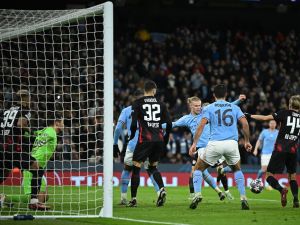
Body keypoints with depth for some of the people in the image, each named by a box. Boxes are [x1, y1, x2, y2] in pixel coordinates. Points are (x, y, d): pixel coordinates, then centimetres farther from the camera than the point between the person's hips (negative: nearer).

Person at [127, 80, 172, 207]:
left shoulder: (137, 103, 0)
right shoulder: (160, 104, 9)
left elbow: (134, 123, -8)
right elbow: (169, 124, 7)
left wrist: (132, 136, 10)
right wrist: (165, 139, 20)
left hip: (145, 139, -4)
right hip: (159, 139, 4)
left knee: (136, 168, 5)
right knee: (153, 167, 18)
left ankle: (133, 198, 3)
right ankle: (162, 189, -7)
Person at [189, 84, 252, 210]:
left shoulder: (209, 108, 8)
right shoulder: (234, 108, 14)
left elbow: (201, 125, -6)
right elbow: (245, 124, 3)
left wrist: (194, 144, -8)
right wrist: (247, 141, 13)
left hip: (215, 144, -2)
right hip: (232, 143, 2)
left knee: (198, 168, 16)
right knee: (237, 169, 26)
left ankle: (197, 194, -4)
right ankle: (243, 199, 13)